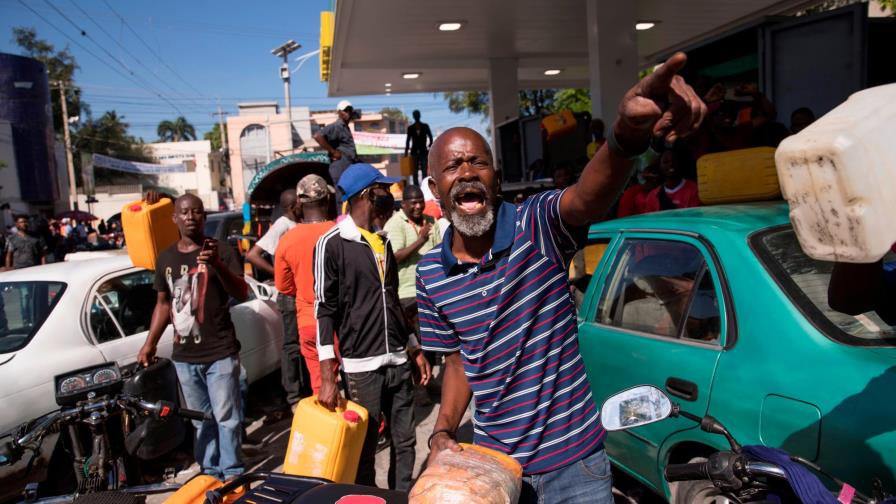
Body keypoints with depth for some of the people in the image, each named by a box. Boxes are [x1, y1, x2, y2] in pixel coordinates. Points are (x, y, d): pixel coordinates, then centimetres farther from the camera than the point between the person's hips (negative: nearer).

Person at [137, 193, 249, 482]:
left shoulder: (221, 251, -5)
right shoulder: (165, 258, 10)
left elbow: (242, 294, -14)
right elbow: (163, 303, 18)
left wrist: (218, 265, -29)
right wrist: (150, 343, 12)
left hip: (220, 352, -4)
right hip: (183, 356, 4)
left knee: (226, 417, 1)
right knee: (201, 420, 14)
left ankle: (232, 472, 16)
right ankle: (210, 470, 28)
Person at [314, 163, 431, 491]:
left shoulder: (383, 241, 13)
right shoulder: (332, 243, -8)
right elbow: (324, 310, -10)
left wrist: (415, 350, 18)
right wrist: (327, 377, -14)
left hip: (398, 361, 6)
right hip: (361, 366, -6)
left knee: (404, 443, 13)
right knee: (364, 451, 6)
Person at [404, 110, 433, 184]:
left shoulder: (425, 126, 6)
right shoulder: (410, 128, 7)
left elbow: (430, 137, 7)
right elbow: (408, 140, 8)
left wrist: (430, 147, 0)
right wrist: (406, 152, 6)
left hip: (423, 151, -1)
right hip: (414, 152, 1)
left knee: (424, 170, -6)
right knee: (415, 170, -1)